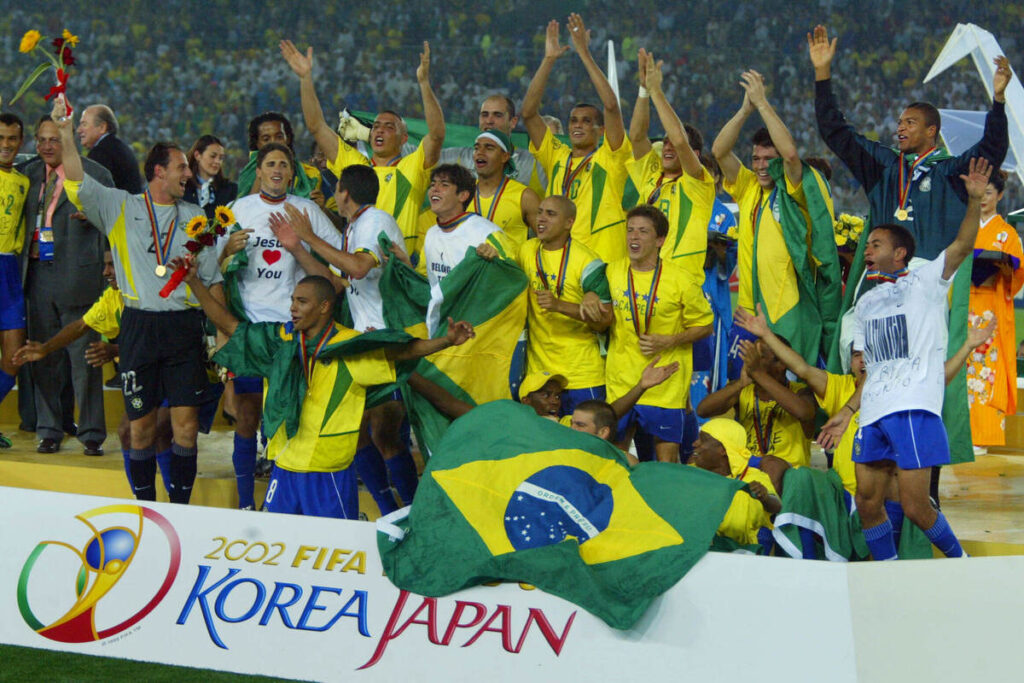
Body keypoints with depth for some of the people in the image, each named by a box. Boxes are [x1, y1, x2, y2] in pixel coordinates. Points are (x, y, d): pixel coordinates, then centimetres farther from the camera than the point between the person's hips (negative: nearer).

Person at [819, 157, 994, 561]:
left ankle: (959, 562, 11)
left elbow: (962, 246, -11)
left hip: (914, 408, -7)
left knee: (914, 506, -11)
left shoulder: (924, 282, 4)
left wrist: (974, 200, -25)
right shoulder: (865, 305, 22)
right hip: (873, 415, 7)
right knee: (868, 503, 3)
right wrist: (847, 413, 18)